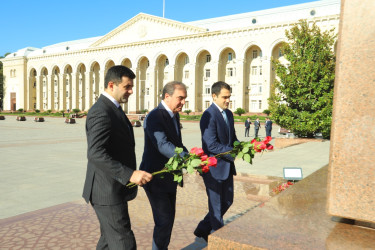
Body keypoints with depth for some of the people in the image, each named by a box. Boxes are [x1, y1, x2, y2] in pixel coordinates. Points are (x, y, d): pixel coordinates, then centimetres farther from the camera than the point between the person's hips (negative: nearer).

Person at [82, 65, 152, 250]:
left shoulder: (113, 109, 13)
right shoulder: (101, 112, -20)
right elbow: (95, 154, -30)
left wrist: (132, 173, 20)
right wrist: (129, 174, -33)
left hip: (114, 190, 10)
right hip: (107, 192, -10)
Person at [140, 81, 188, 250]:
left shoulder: (174, 116, 9)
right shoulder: (154, 117, -21)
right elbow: (162, 145, -33)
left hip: (169, 177, 9)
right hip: (155, 178, -9)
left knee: (168, 218, 19)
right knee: (164, 220, -4)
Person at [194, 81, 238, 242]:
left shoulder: (229, 114, 10)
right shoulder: (208, 116, -19)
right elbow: (212, 145, -25)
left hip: (227, 167, 9)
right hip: (214, 168, -9)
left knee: (227, 202, 19)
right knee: (216, 207, 7)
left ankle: (203, 229, 37)